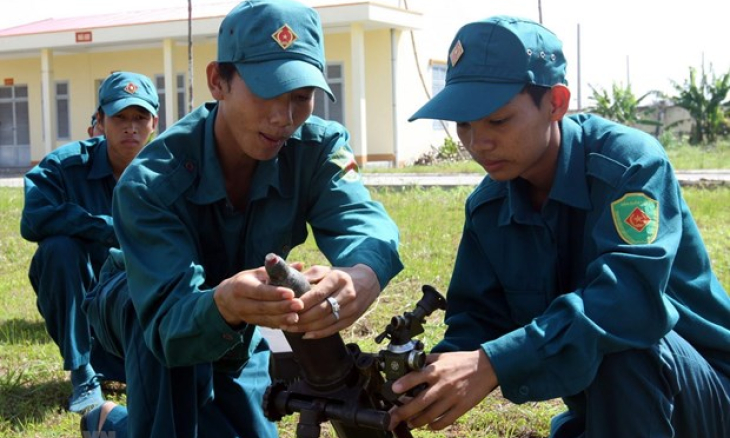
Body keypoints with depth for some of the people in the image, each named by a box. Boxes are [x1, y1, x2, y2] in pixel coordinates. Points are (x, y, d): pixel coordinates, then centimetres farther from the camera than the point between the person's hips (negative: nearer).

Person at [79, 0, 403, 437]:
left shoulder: (319, 146, -26)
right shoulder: (149, 182, -37)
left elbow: (360, 218, -45)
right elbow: (168, 318, -47)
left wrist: (363, 277, -71)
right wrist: (222, 305, -72)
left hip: (235, 326, 5)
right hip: (138, 306, -5)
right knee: (170, 332, -38)